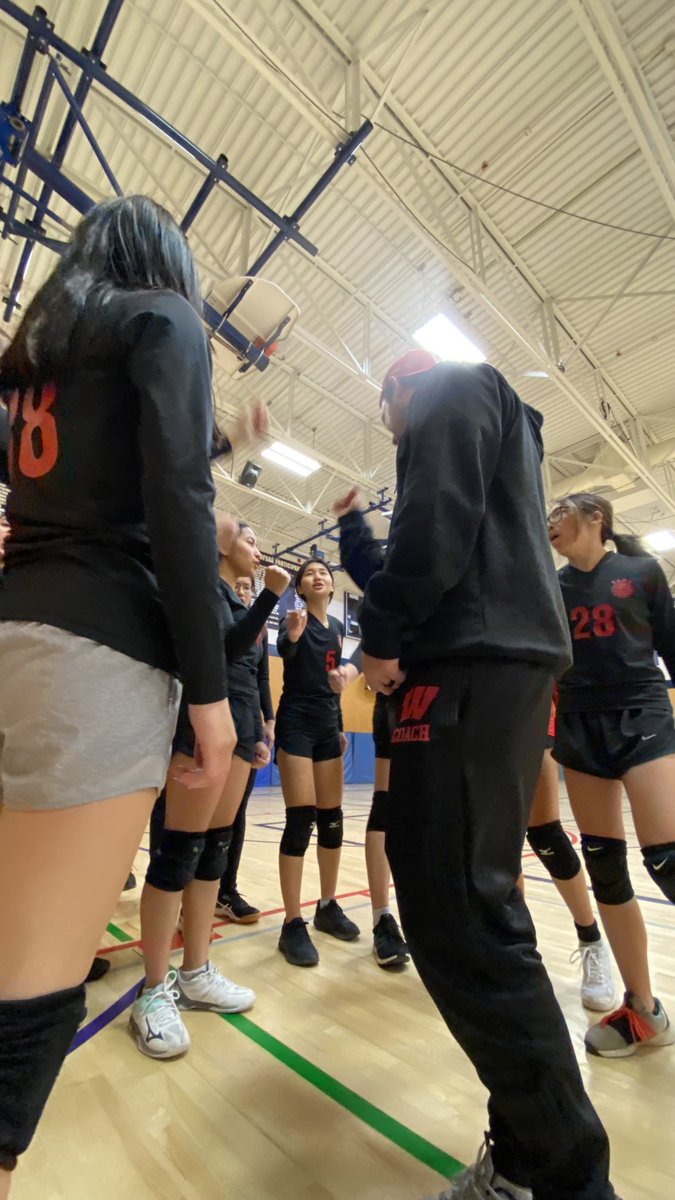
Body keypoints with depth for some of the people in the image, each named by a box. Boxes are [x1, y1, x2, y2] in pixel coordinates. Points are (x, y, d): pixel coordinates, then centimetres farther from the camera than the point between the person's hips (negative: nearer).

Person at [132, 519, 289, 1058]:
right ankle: (156, 990, 10)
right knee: (179, 849, -4)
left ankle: (195, 975, 23)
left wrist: (257, 732, 19)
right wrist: (272, 595, -16)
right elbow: (229, 648, -18)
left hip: (240, 723, 9)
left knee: (215, 846, 11)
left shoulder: (238, 601, 20)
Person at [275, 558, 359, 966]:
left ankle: (328, 907, 25)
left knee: (332, 819, 10)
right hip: (296, 724, -6)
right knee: (300, 820, -8)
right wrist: (292, 635, -51)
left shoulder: (338, 628, 13)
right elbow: (284, 650, -28)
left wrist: (340, 727, 18)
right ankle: (293, 924, 3)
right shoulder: (295, 618, -5)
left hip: (328, 725, 6)